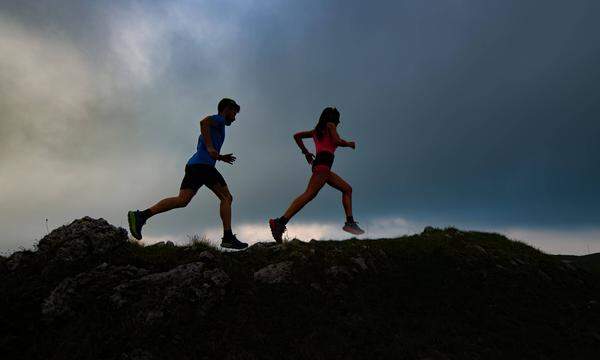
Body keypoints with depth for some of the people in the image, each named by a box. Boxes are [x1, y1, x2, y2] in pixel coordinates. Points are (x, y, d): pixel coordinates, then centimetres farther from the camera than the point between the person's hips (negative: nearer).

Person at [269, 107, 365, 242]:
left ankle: (350, 222, 3)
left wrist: (306, 152, 25)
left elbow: (297, 136, 28)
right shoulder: (330, 125, 10)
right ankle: (280, 222, -32)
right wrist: (349, 144, 13)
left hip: (318, 162, 9)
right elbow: (337, 141, -5)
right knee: (309, 194, -22)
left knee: (347, 189, 13)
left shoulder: (316, 130, 29)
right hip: (324, 162, -9)